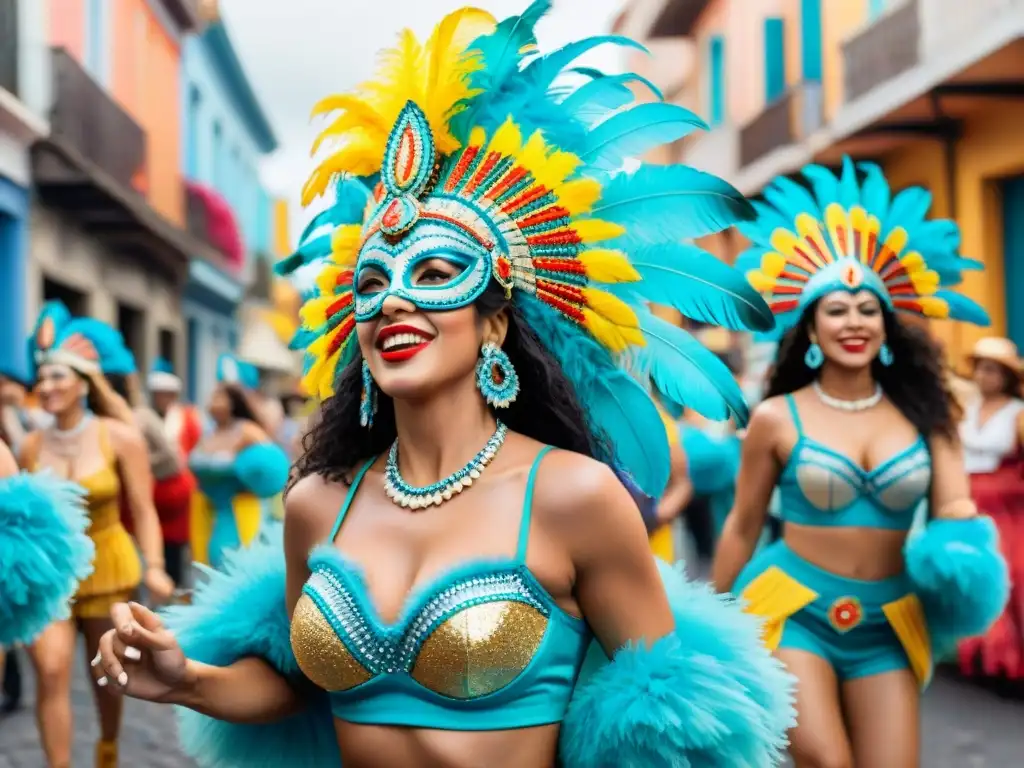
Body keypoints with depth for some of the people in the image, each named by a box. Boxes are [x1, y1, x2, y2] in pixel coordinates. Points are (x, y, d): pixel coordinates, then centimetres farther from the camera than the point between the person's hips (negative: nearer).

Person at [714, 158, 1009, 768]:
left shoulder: (925, 415, 2)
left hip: (887, 622, 3)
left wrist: (961, 553, -26)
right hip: (794, 610, -3)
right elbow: (742, 528, 4)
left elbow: (955, 507, -2)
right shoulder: (776, 419, -5)